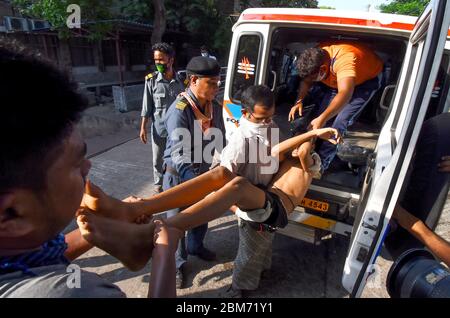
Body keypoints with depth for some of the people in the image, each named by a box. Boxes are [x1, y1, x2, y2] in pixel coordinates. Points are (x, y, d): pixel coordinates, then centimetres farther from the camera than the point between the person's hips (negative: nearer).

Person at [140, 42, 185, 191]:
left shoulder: (181, 81, -3)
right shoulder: (151, 80, -5)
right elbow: (147, 106, -1)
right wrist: (143, 128, -3)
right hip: (159, 129, 0)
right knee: (158, 161, 13)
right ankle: (159, 187, 32)